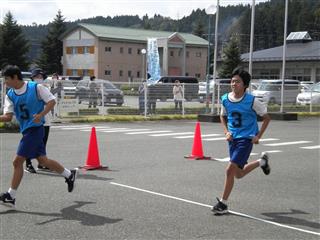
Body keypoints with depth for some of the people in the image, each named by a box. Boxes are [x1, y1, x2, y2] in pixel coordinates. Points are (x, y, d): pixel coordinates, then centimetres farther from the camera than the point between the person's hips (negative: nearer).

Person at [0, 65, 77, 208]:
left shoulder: (36, 88, -9)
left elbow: (52, 101, -7)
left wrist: (40, 115, -20)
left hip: (35, 129, -7)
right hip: (26, 131, 7)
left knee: (17, 161, -9)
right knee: (42, 160, 14)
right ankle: (69, 174, 34)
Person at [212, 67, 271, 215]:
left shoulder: (251, 101, -14)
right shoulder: (225, 99, -2)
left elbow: (266, 118, -2)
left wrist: (258, 136, -9)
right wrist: (226, 132, 0)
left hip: (246, 139, -6)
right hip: (233, 139, 6)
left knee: (230, 169, -15)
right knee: (238, 174, 15)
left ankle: (223, 203, 0)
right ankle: (261, 161, 43)